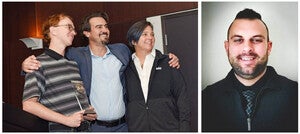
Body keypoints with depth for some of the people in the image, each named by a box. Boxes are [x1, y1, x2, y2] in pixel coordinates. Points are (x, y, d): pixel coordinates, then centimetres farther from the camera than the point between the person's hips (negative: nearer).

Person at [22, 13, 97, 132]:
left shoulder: (74, 63, 13)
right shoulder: (39, 63, -7)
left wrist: (89, 111, 2)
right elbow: (28, 104, -14)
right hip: (60, 128, -5)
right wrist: (67, 120, -17)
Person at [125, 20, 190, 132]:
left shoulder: (167, 63, 2)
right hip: (136, 128, 1)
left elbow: (182, 96, -1)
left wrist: (185, 127, -7)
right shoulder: (126, 69, 6)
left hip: (168, 127, -1)